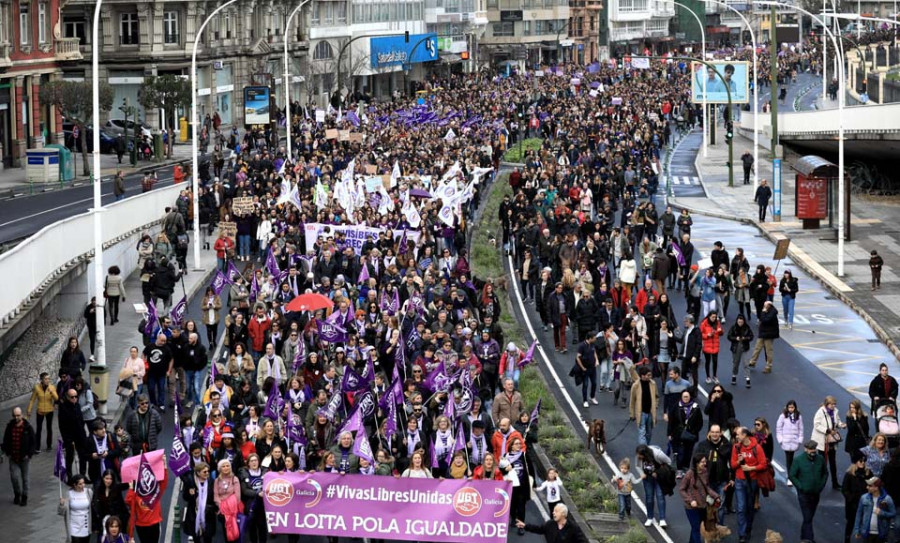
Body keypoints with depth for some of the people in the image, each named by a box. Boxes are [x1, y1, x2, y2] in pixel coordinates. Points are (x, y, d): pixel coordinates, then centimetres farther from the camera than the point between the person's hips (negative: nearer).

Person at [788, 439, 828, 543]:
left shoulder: (820, 459, -3)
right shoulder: (798, 460, -13)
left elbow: (825, 473, 12)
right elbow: (791, 475, -6)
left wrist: (822, 485, 1)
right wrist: (800, 486, -11)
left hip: (816, 494, 4)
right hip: (804, 494, -4)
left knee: (809, 517, 18)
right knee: (807, 519, -7)